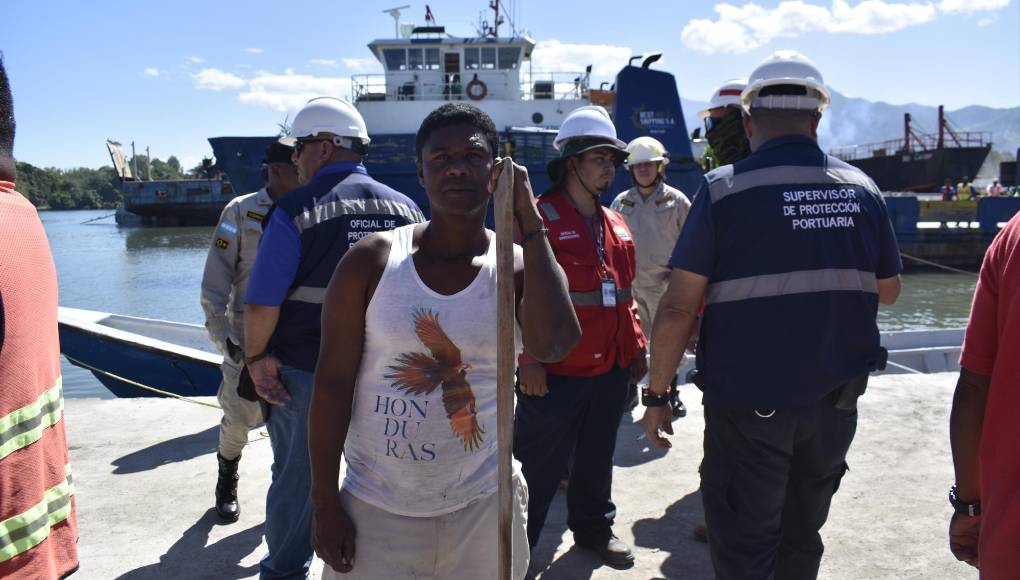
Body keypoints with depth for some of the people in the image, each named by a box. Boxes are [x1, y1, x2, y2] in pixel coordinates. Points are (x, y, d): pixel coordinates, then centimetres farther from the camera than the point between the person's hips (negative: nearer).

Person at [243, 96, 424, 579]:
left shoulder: (295, 210, -12)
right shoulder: (405, 208, -1)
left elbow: (261, 304, -16)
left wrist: (256, 357, -1)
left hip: (304, 374, -3)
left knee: (297, 478, 16)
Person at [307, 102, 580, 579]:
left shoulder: (518, 266, -4)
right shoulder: (372, 260, -7)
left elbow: (553, 345, -25)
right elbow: (333, 383, -5)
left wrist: (530, 224, -21)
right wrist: (324, 504, -5)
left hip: (481, 508, 1)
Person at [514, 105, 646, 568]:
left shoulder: (615, 225, 12)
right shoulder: (537, 218, -11)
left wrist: (636, 348, 16)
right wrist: (527, 358, -19)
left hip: (611, 370, 7)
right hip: (555, 374, -7)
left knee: (597, 460, 22)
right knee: (538, 466, 5)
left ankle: (594, 529, 41)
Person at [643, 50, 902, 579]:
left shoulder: (723, 190, -11)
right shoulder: (861, 189, 2)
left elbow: (678, 307, -15)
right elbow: (888, 291, 14)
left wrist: (656, 394, -6)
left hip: (749, 403, -4)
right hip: (835, 400, 5)